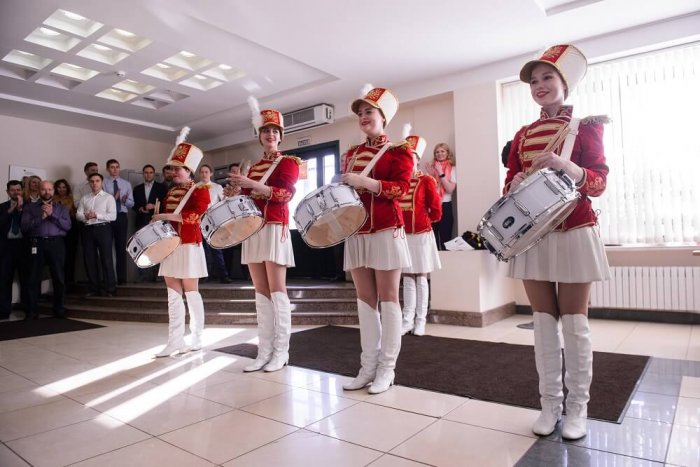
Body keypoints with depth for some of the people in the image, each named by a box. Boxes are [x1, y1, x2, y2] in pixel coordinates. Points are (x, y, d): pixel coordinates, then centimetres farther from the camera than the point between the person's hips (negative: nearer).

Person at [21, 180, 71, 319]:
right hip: (37, 243, 0)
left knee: (58, 277, 0)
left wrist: (52, 214, -6)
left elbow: (67, 226, 1)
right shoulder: (30, 207, 14)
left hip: (56, 243, 0)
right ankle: (32, 310, 6)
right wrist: (41, 217, -8)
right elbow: (24, 227, 1)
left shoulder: (61, 208, 15)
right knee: (34, 277, 0)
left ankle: (59, 308, 9)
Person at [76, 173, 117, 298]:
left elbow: (113, 216, -7)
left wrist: (96, 215, -16)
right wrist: (85, 216, -13)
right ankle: (93, 288, 17)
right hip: (88, 229, 5)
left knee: (106, 259, -4)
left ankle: (110, 288, 2)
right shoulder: (84, 198, 16)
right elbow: (78, 215, 8)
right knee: (89, 259, 7)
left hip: (103, 228, -4)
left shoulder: (108, 197, 3)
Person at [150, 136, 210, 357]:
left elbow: (199, 215, -19)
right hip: (171, 246, 7)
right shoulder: (170, 192, 17)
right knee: (173, 295, 5)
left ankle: (196, 339, 11)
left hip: (189, 246, -7)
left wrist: (167, 216, -19)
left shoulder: (199, 189, -6)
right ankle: (175, 341, 9)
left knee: (190, 292, -1)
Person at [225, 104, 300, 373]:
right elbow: (249, 200, 20)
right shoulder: (253, 167, 21)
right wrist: (236, 194, 0)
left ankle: (281, 352, -1)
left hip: (275, 229, -6)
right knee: (261, 292, 5)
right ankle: (264, 351, 9)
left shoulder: (289, 162, 2)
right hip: (253, 230, 6)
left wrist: (254, 185, -23)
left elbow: (285, 194, -13)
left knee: (277, 291, -7)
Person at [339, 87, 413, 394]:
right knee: (365, 299, 6)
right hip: (356, 232, 6)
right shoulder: (350, 154, 18)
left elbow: (401, 188, -11)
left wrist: (364, 181, -20)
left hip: (386, 231, -5)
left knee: (387, 297, -1)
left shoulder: (398, 151, 2)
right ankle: (368, 367, 13)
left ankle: (387, 369, 6)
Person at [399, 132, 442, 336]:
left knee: (421, 278, 5)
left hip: (421, 235, -3)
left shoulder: (427, 181, -4)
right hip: (403, 235, 4)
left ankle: (420, 321, 12)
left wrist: (424, 221, 6)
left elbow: (436, 210, -4)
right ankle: (407, 320, 13)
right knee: (407, 278, 8)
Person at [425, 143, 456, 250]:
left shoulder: (452, 169, 2)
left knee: (445, 239, 0)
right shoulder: (431, 168, 11)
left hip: (445, 206, -3)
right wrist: (430, 175, -5)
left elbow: (450, 189, -11)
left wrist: (441, 173, -13)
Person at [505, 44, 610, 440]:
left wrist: (566, 166, -24)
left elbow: (599, 182, -5)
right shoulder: (523, 135, 13)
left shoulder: (587, 125, 2)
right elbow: (510, 185, 12)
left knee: (574, 321, 2)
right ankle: (550, 402, 17)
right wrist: (515, 185, -11)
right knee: (544, 321, 7)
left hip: (574, 233, -3)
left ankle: (578, 407, 15)